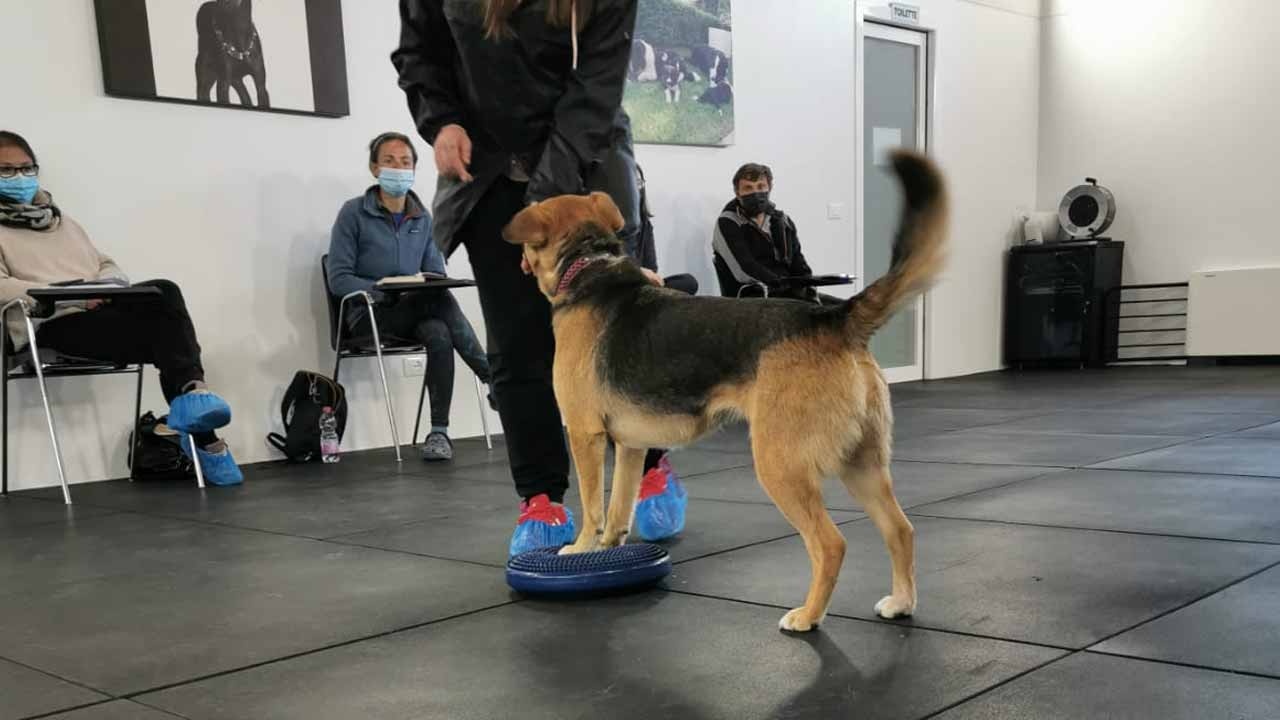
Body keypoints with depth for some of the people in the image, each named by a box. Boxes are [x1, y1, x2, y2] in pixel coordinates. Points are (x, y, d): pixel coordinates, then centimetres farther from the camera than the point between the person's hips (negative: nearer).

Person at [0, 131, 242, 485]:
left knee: (163, 291, -27)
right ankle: (201, 434, -25)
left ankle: (192, 394, -31)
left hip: (98, 310, 6)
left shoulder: (62, 220, 29)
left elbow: (107, 265, 29)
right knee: (165, 334, -26)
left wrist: (111, 281, 2)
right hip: (53, 326, -6)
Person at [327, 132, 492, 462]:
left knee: (439, 335, -33)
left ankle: (439, 432, -31)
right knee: (439, 300, -32)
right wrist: (387, 292, -21)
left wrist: (430, 285, -12)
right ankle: (492, 380, -32)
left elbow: (437, 274, 14)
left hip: (417, 311, 4)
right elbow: (338, 279, -6)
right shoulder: (354, 213, -2)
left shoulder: (423, 218, 10)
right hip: (368, 315, -4)